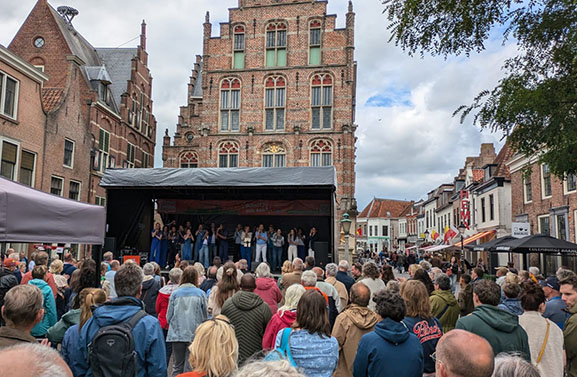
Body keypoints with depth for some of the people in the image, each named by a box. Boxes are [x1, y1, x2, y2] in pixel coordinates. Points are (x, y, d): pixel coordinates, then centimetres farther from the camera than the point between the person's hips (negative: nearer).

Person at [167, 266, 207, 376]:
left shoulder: (175, 293, -3)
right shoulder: (200, 294, -5)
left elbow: (169, 317, 2)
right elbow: (205, 317, 2)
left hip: (177, 334, 1)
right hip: (195, 334, -1)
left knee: (177, 367, 14)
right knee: (190, 367, 6)